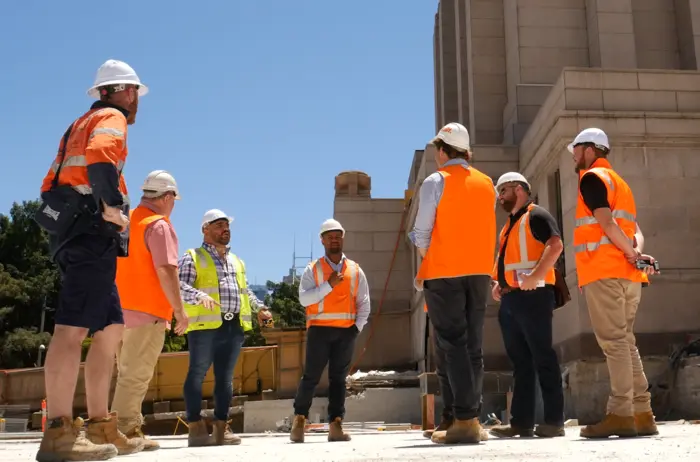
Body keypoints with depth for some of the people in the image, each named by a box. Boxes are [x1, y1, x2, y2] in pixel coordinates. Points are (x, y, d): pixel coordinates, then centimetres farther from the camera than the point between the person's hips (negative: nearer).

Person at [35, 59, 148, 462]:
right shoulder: (111, 119, 2)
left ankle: (100, 425, 8)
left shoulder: (80, 125, 30)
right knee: (74, 326, -17)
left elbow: (51, 182, 27)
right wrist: (112, 204, -23)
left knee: (111, 327, 9)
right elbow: (100, 157, -22)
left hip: (72, 232, 10)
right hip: (92, 233, -10)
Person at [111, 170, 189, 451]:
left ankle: (130, 428, 17)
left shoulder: (125, 222, 15)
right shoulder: (159, 225, -11)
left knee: (129, 373, 14)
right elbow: (166, 270, -20)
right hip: (147, 310, -8)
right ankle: (125, 431, -6)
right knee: (136, 374, -6)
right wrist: (179, 309, -14)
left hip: (121, 308, 9)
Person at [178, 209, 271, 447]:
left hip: (234, 327, 6)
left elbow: (246, 290, 30)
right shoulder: (193, 258, 2)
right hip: (205, 325, -6)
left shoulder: (236, 261, 24)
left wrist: (259, 308, 17)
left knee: (225, 376, 7)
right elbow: (180, 286, -10)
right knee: (197, 374, -5)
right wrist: (199, 296, -27)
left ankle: (221, 427, 11)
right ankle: (196, 427, -2)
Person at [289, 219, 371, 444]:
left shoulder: (355, 270, 11)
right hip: (319, 329, -2)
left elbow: (364, 302, 10)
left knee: (339, 378, 4)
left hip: (346, 331, 3)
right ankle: (299, 421, 9)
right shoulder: (313, 269, 4)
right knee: (311, 376, -2)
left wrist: (357, 326, -1)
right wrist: (329, 285, -15)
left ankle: (335, 426, 4)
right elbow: (304, 298, -9)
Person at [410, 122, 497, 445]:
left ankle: (464, 421, -9)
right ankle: (472, 418, 8)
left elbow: (422, 233, -4)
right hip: (479, 272, 5)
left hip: (444, 272, -5)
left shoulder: (436, 182, -4)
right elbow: (484, 229, 15)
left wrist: (428, 261, 12)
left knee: (452, 346, -4)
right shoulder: (486, 184, 13)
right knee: (472, 346, 8)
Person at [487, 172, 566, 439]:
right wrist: (497, 283, 13)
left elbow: (555, 245, -17)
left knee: (542, 357, -7)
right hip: (509, 298, 9)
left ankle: (554, 421, -3)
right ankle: (521, 422, 9)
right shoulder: (509, 225, 24)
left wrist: (535, 276, -25)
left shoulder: (536, 215, -3)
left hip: (532, 295, -9)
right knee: (520, 361, 7)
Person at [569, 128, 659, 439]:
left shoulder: (592, 177, -2)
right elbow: (634, 230, 14)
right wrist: (636, 252, -4)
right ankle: (641, 414, 7)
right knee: (625, 341, 8)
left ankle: (621, 414, -11)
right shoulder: (618, 182, 26)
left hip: (604, 271, -9)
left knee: (614, 341, -10)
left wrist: (632, 254, -10)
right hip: (626, 274, 9)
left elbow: (606, 222, -16)